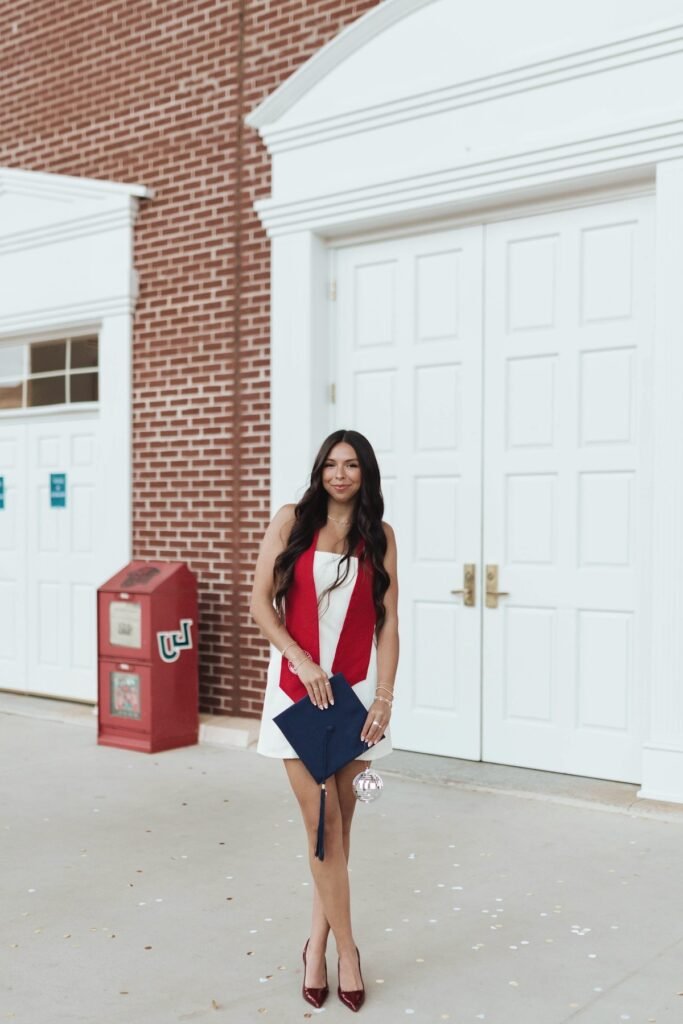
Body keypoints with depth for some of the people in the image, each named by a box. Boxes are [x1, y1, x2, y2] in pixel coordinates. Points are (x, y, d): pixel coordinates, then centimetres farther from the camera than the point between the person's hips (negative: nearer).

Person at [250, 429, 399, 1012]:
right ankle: (347, 951, 10)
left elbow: (388, 621, 2)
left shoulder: (379, 536, 4)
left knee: (341, 819, 7)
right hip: (297, 684, -1)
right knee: (321, 821, -3)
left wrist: (384, 696, -7)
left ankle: (318, 942, 23)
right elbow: (261, 601, -2)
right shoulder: (292, 521, 1)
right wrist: (302, 662, -12)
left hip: (357, 688, 2)